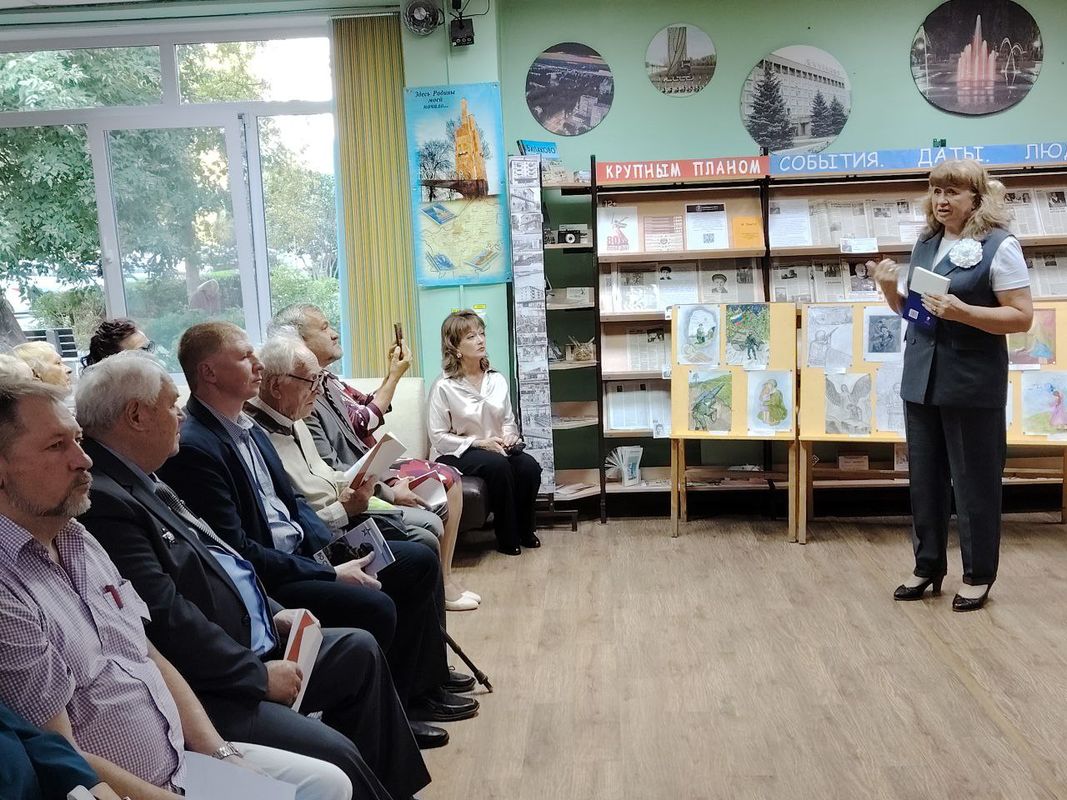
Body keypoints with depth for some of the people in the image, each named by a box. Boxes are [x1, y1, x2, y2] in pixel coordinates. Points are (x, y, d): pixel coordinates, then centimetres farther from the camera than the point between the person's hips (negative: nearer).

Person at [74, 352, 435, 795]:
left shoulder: (145, 483, 10)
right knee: (334, 755, -21)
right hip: (204, 688, -11)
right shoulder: (102, 501, -22)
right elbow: (165, 617, -25)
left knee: (359, 649, 17)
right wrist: (258, 674, -17)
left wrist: (273, 611, 8)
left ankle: (392, 786, 26)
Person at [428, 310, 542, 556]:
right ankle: (507, 538, -17)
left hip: (497, 448, 5)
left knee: (529, 466, -25)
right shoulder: (444, 387, -10)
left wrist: (509, 436, -9)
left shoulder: (497, 380, 7)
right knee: (498, 465, -34)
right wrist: (480, 443, -18)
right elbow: (439, 438, -11)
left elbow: (509, 421, 15)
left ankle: (524, 530, -2)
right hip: (459, 454, -5)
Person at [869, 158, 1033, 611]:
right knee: (925, 479, 13)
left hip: (972, 383, -6)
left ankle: (978, 575, 20)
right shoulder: (925, 244, 10)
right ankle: (928, 566, 26)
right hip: (921, 378, 6)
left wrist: (962, 311, -25)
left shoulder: (999, 246, -9)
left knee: (974, 482, 5)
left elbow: (1022, 317, -13)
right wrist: (891, 289, -3)